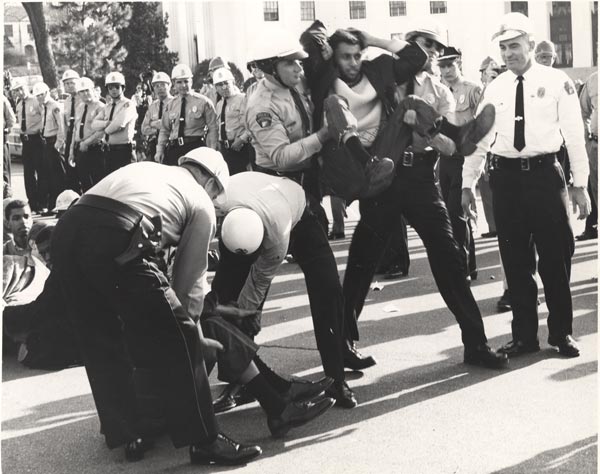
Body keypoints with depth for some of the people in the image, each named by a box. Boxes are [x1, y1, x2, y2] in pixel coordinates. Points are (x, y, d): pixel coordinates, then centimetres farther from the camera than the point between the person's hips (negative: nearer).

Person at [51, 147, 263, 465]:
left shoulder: (144, 168, 35)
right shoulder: (201, 204, 20)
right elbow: (191, 276, 20)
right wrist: (191, 327, 35)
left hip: (66, 228, 7)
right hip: (115, 240, -7)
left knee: (100, 344, 19)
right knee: (177, 340, 6)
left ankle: (127, 437, 29)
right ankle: (203, 440, 11)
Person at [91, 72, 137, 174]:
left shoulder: (128, 105, -5)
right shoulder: (107, 107, 16)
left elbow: (120, 123, -22)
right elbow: (94, 124, 3)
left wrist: (106, 130, -5)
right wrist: (108, 123, -15)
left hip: (123, 151, -7)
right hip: (108, 152, 7)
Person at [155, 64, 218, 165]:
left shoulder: (203, 102, 3)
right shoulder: (170, 105, 14)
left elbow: (212, 129, 1)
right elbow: (164, 130, 18)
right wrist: (160, 151, 6)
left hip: (196, 148, -3)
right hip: (174, 149, 3)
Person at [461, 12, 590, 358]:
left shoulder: (556, 82, -1)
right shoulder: (495, 90, 8)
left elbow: (575, 135, -2)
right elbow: (479, 137, 10)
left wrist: (580, 184, -6)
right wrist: (468, 183, 6)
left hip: (544, 174, -3)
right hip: (506, 177, 3)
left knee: (555, 256, 4)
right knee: (516, 260, 7)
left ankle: (562, 332, 20)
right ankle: (524, 335, 18)